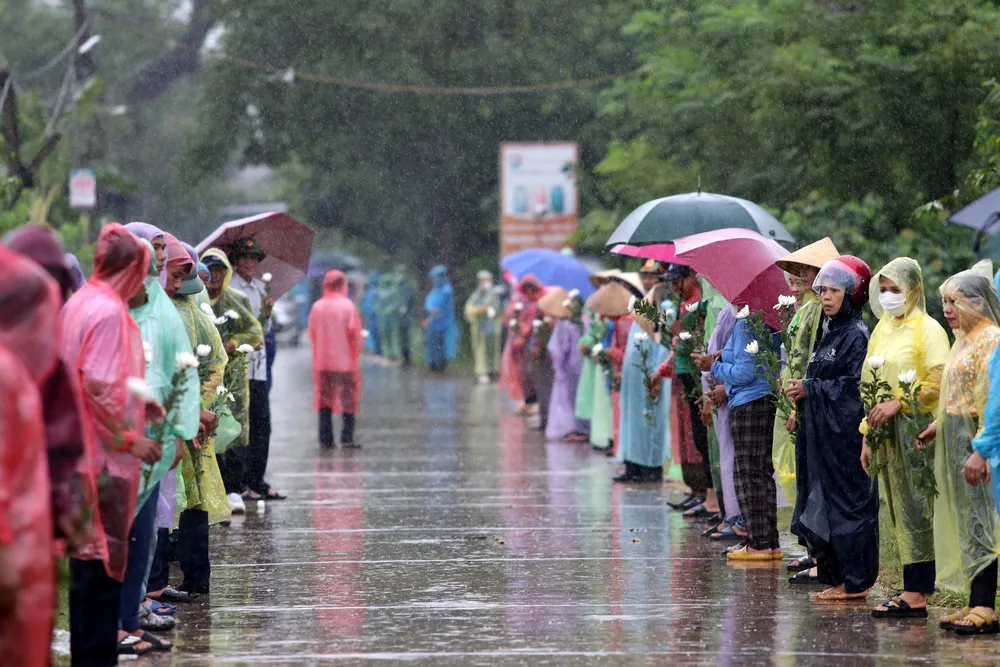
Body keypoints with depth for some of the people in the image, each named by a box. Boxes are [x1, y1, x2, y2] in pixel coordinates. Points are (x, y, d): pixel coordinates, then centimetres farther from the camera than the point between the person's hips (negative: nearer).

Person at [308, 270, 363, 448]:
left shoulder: (317, 307, 3)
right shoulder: (347, 305, -8)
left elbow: (311, 335, 8)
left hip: (322, 362, 3)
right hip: (345, 360, -3)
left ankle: (326, 438, 6)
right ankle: (347, 438, -3)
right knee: (348, 400, 3)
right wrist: (356, 352, 4)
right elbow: (355, 333, -10)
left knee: (324, 400, 9)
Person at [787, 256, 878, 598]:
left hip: (845, 431, -9)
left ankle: (854, 582, 0)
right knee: (824, 503, 9)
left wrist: (810, 389, -14)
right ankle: (836, 578, 15)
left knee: (846, 502, -5)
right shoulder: (830, 332, 16)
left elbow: (856, 386, -18)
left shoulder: (857, 335, -11)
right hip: (821, 431, 9)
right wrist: (800, 389, 1)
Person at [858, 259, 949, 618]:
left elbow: (938, 383, -14)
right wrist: (866, 436, 17)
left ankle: (917, 594, -9)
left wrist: (898, 403, -19)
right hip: (886, 433, 8)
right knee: (900, 511, 7)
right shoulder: (882, 330, 17)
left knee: (916, 510, -9)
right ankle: (913, 590, 9)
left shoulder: (928, 329, -6)